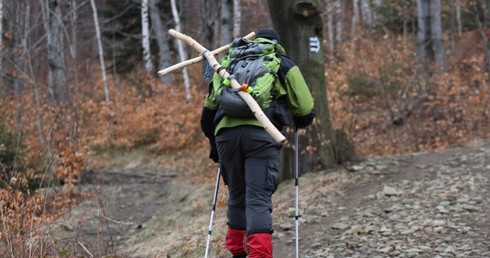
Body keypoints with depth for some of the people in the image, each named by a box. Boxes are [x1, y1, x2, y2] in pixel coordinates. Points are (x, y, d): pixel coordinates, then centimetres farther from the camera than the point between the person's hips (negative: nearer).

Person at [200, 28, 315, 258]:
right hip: (261, 133, -3)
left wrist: (214, 144, 36)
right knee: (259, 199, -6)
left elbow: (209, 108, 27)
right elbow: (305, 110, 14)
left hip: (225, 133, 3)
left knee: (237, 196, 19)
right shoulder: (283, 65, 21)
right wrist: (298, 124, 37)